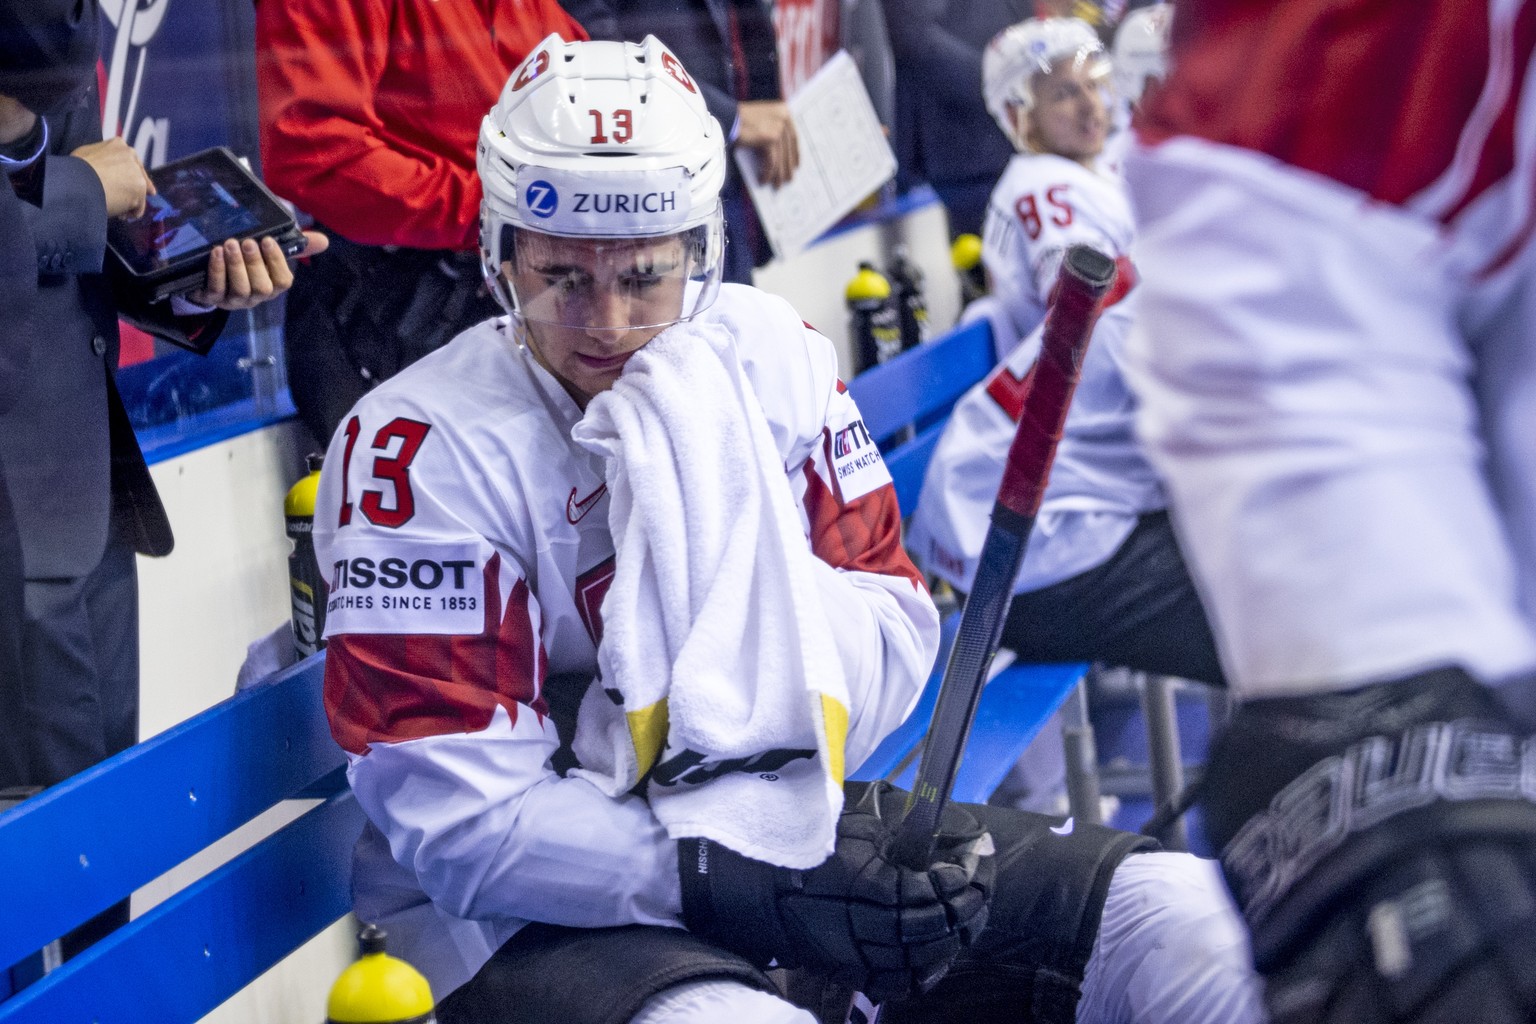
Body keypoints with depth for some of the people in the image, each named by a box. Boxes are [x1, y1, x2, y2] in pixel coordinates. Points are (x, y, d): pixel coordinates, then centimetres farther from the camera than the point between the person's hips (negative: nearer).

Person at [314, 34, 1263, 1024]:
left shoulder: (766, 351, 2)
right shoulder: (418, 446, -15)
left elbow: (897, 617, 2)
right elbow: (459, 821, -18)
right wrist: (740, 885, -27)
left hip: (776, 822, 5)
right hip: (531, 905, -5)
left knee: (1175, 915, -9)